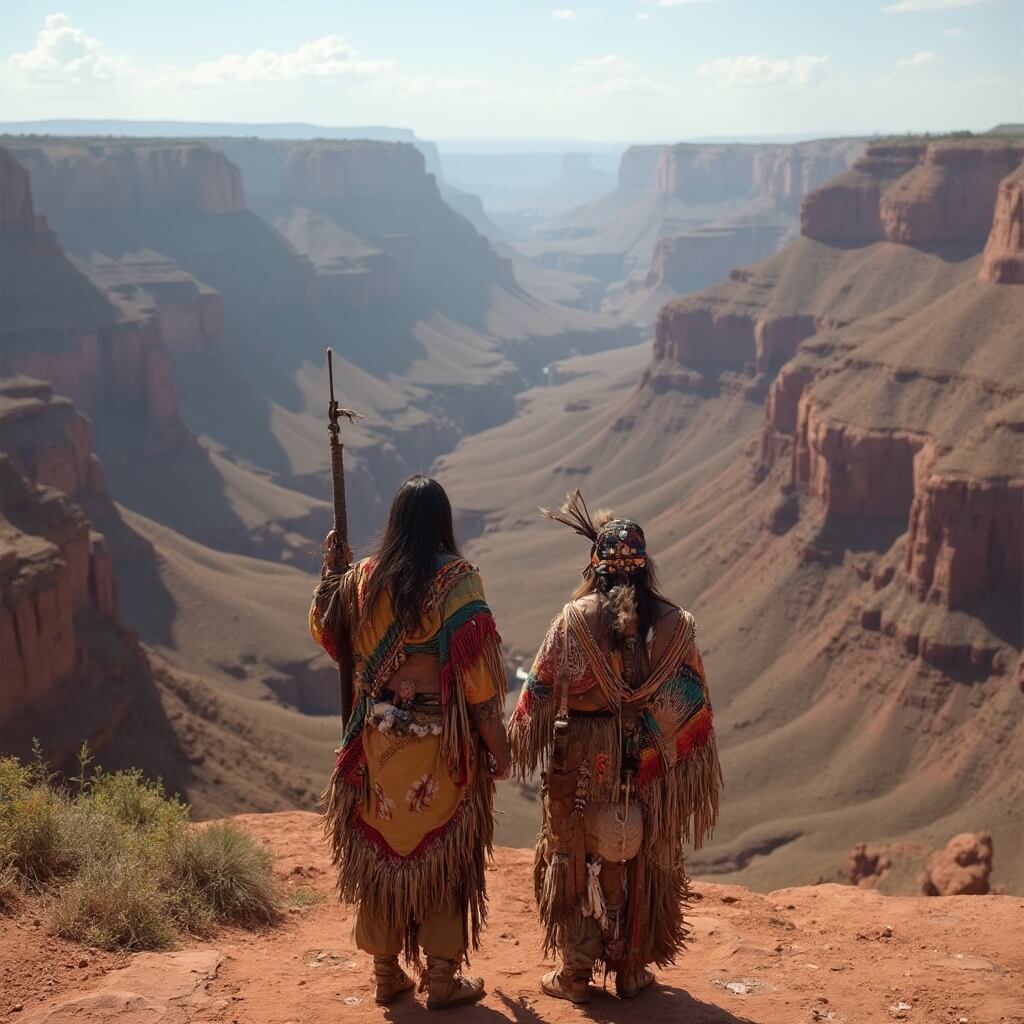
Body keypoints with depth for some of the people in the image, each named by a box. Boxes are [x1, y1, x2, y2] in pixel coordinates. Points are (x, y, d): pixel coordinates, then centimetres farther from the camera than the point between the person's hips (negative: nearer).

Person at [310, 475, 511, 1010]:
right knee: (443, 854, 8)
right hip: (442, 742, -4)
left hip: (379, 738, 4)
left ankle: (386, 971, 23)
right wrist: (498, 746, -9)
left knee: (381, 845, 14)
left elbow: (324, 626, 17)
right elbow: (475, 672, -15)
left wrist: (329, 569, 28)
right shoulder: (456, 579, -12)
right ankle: (441, 978, 14)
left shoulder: (364, 576, 0)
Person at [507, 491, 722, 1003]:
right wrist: (693, 768, 10)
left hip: (581, 759, -2)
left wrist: (523, 739, 12)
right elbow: (693, 704, 0)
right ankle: (631, 969, 24)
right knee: (639, 862, 15)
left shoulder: (575, 618, -10)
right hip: (649, 763, 2)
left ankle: (574, 973, 18)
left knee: (574, 859, 12)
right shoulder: (674, 624, -4)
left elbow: (541, 690, -5)